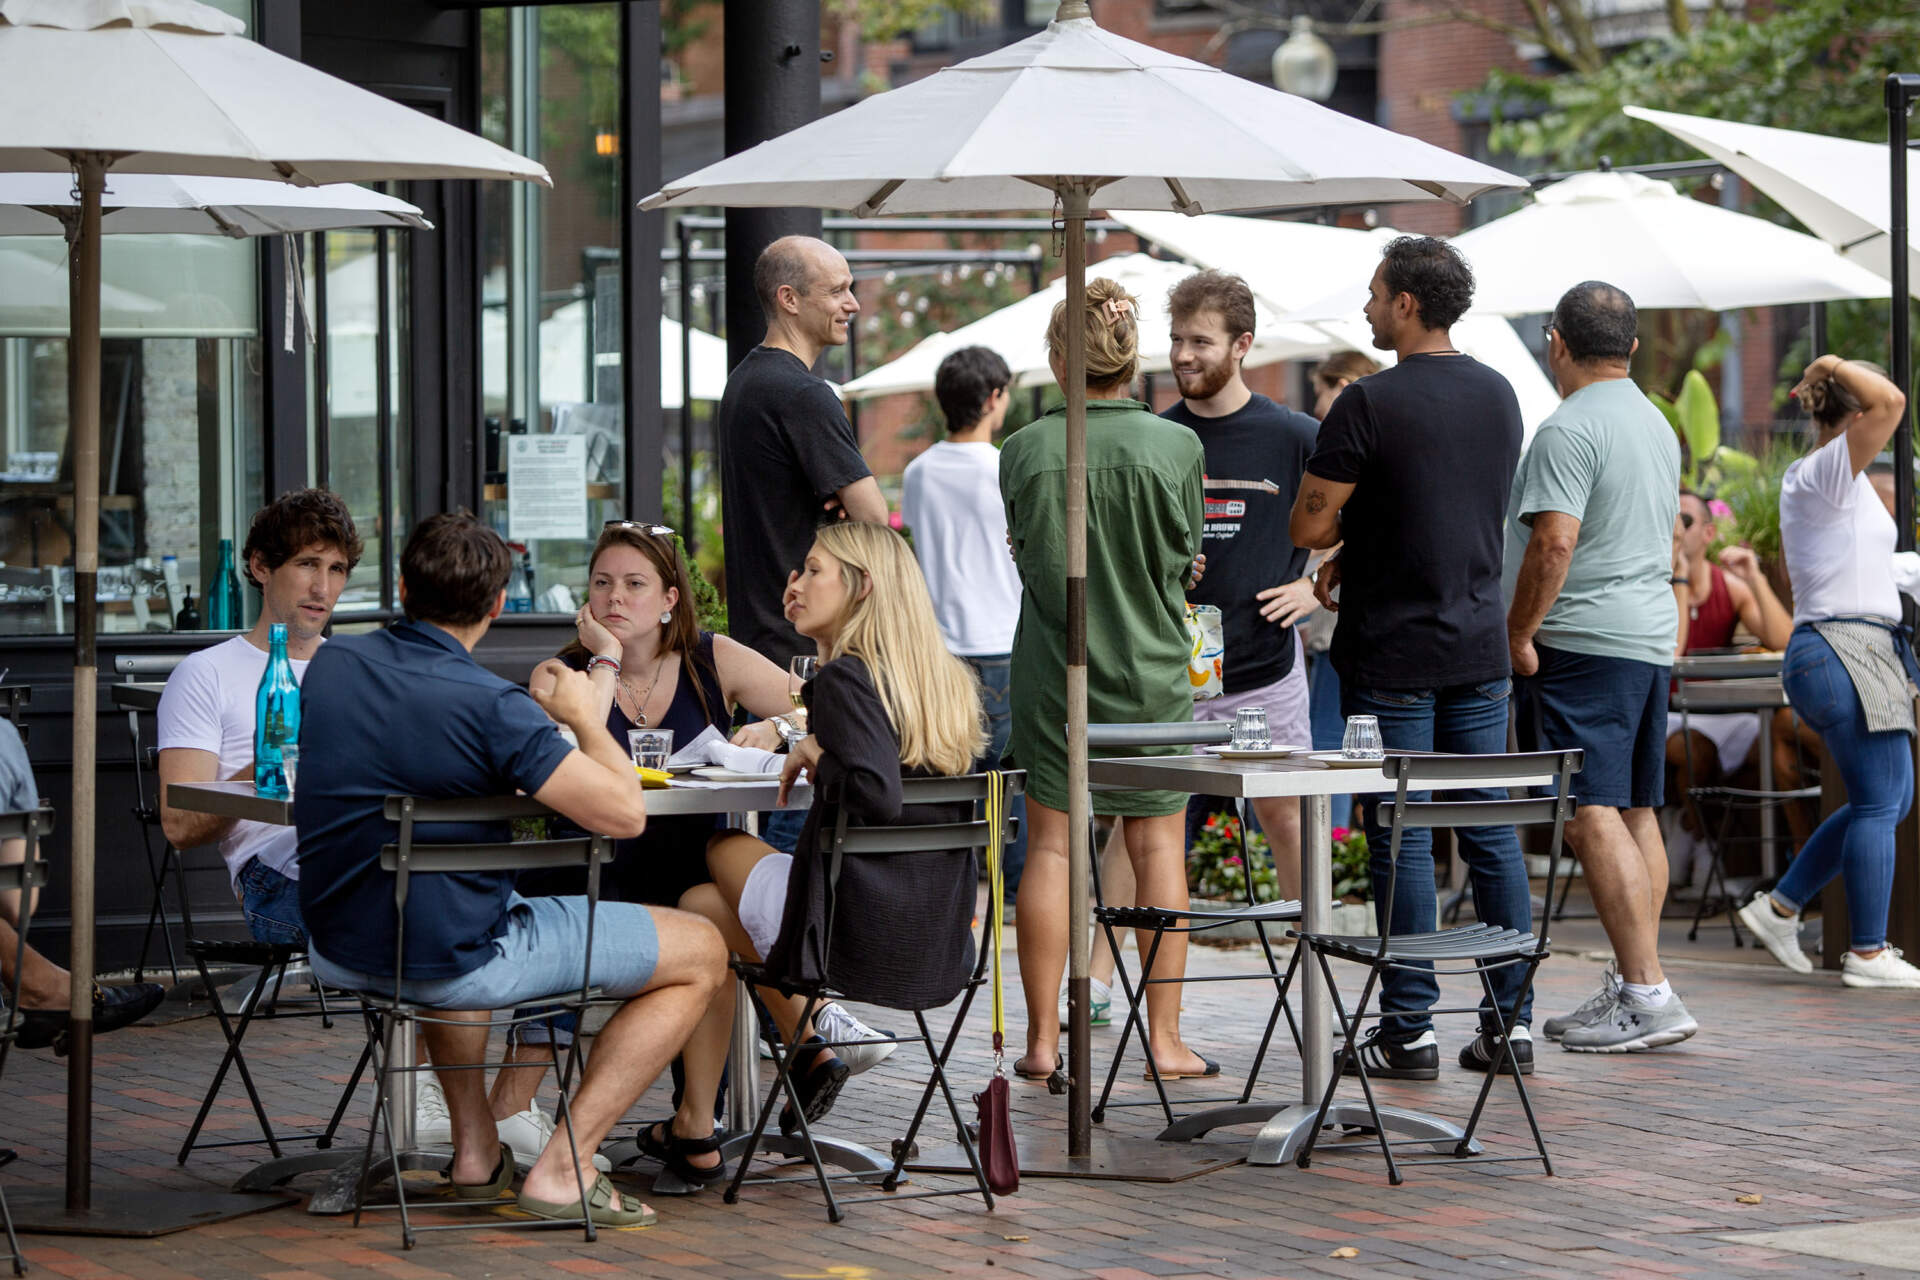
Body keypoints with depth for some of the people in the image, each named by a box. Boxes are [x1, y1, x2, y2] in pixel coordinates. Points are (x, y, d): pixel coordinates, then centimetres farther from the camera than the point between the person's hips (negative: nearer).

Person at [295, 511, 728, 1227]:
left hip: (337, 948, 7)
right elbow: (624, 813, -26)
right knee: (702, 953, 6)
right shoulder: (490, 706, -22)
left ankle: (476, 1149, 38)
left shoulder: (328, 666, -1)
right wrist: (586, 720, -5)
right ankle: (562, 1170, 0)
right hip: (455, 962, -7)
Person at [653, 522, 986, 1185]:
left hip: (859, 940, -8)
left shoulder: (845, 679, -15)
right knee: (706, 906, 26)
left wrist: (815, 755, -9)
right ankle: (808, 1046, 19)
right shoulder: (949, 679, 8)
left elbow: (874, 798, -27)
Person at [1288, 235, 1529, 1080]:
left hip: (1394, 657, -6)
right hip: (1480, 647, 6)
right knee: (1491, 834, 9)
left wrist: (1344, 532, 10)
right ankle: (1510, 1020, 10)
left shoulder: (1371, 403, -14)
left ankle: (1407, 1031, 1)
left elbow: (1309, 526, -12)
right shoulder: (1498, 395, 8)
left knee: (1401, 839, -2)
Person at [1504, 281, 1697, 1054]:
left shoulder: (1571, 428, -13)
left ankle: (1647, 994, -18)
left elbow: (1554, 542, -21)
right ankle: (1635, 990, 13)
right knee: (1635, 813, 11)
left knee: (1592, 816, -12)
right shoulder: (1657, 425, 17)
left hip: (1582, 643, -10)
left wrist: (1517, 635, -14)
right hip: (1650, 639, 10)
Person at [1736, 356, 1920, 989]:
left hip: (1822, 648, 10)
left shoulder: (1803, 482, 17)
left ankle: (1781, 906, 15)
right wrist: (1837, 366, -11)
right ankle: (1867, 953, -2)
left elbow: (1790, 570, 27)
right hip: (1848, 650, -10)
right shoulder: (1829, 472, -12)